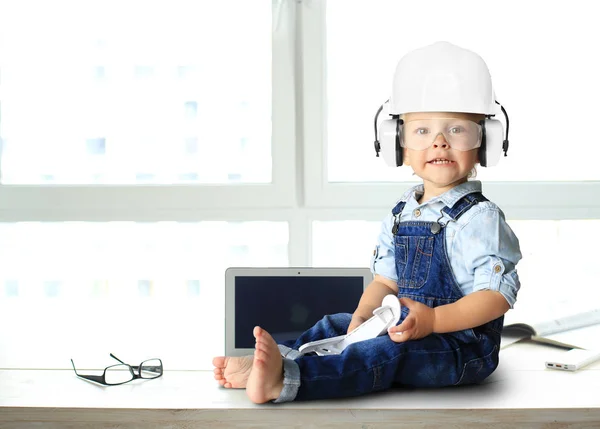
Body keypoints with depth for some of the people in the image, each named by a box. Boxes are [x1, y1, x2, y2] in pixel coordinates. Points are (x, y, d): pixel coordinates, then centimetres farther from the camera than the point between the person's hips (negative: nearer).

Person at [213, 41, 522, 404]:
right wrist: (363, 317, -7)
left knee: (389, 351, -31)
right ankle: (270, 362, -10)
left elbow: (499, 293, -19)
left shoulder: (479, 217, -13)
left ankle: (286, 380, -47)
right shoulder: (401, 215, 12)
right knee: (337, 325, 6)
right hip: (408, 329, 9)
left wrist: (434, 320, -28)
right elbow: (386, 281, 14)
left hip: (463, 345, -9)